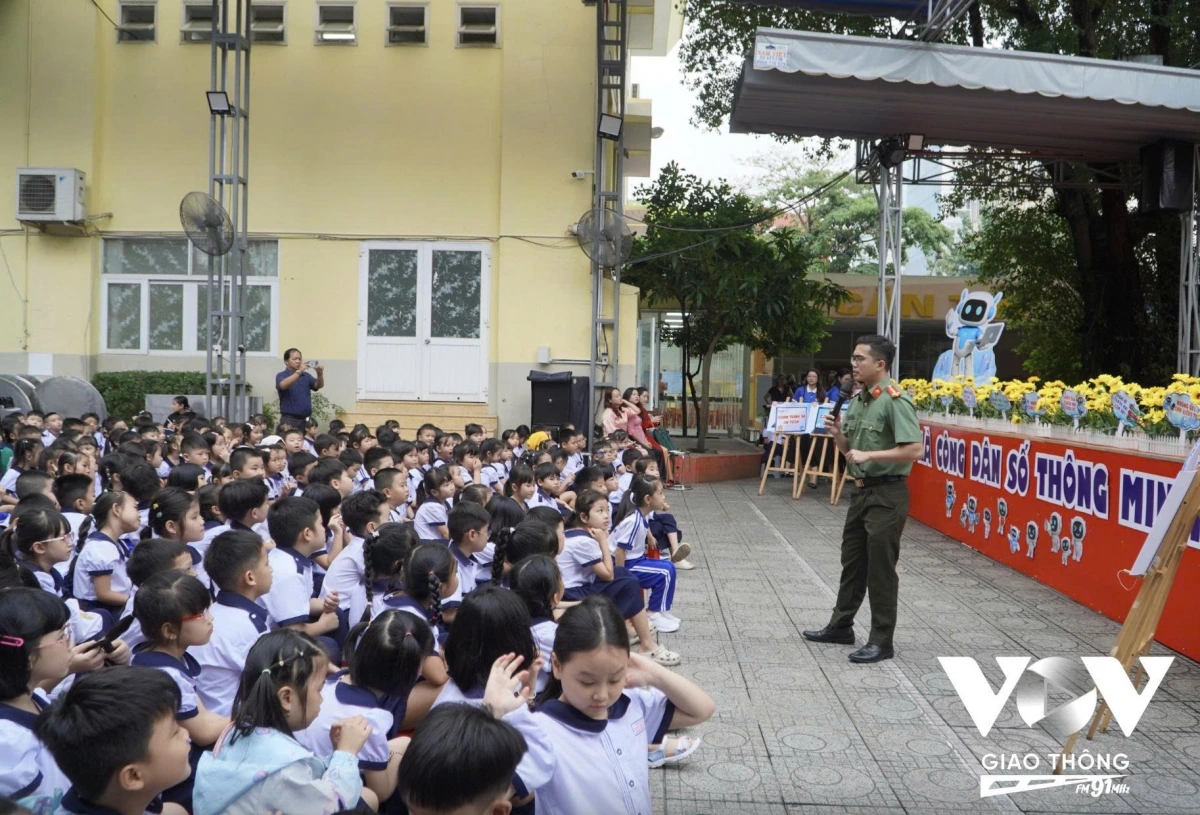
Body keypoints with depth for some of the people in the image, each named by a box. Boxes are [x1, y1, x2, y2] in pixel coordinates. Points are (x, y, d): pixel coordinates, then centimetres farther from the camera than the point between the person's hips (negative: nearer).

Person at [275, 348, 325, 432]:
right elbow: (283, 385, -23)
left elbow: (319, 385, -1)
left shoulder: (306, 376, 13)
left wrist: (320, 374, -22)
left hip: (305, 419, 5)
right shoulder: (281, 375, -1)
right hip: (289, 419, -5)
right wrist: (299, 371, -32)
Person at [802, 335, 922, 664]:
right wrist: (837, 435, -3)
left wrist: (870, 455, -24)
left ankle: (881, 640, 10)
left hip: (887, 494, -8)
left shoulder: (895, 401, -16)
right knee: (852, 562, 18)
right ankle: (841, 625, 31)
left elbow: (914, 450, -23)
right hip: (861, 490, 9)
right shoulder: (857, 399, 9)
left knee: (880, 569, -1)